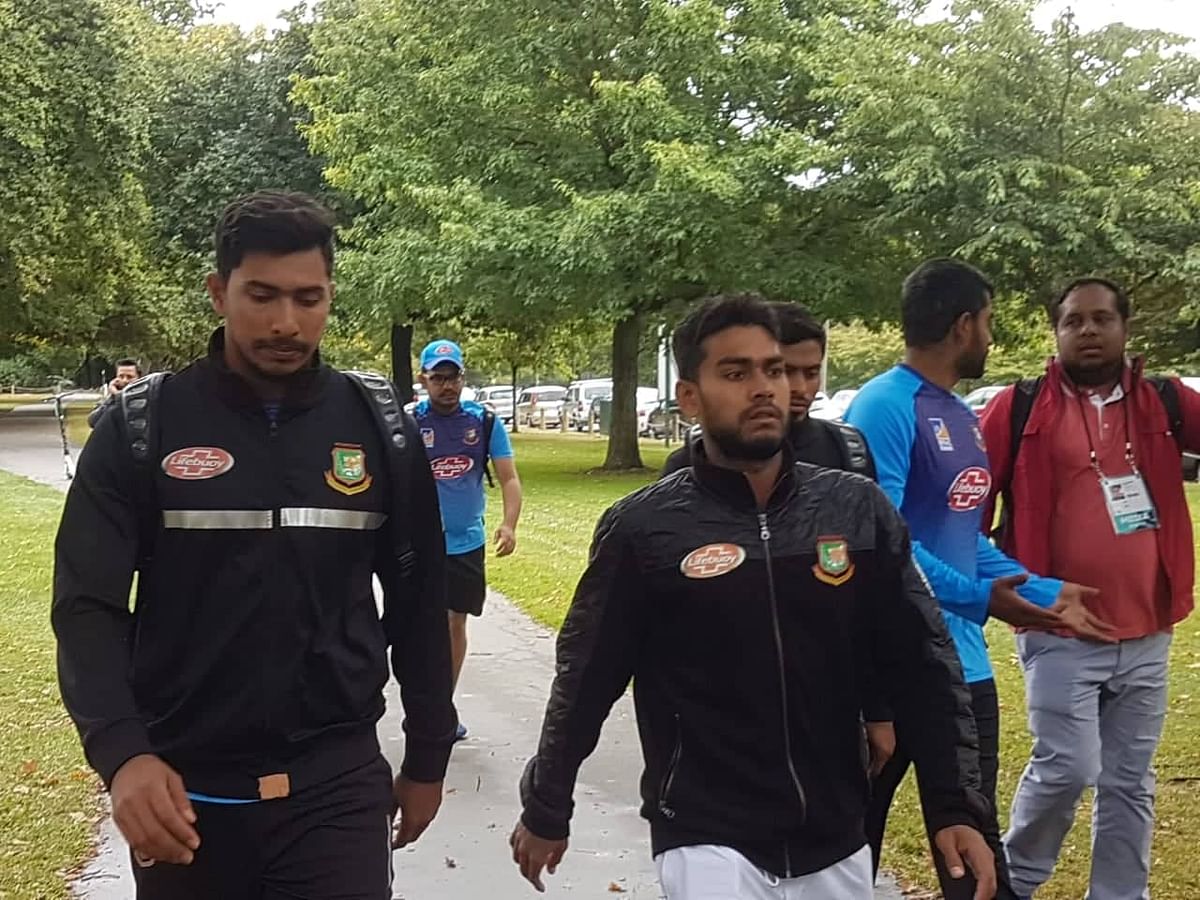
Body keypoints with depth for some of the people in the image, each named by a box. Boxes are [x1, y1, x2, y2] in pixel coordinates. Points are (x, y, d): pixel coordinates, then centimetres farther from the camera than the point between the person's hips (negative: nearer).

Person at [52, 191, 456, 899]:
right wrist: (123, 754, -24)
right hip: (184, 788, 0)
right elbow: (88, 608, -8)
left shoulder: (380, 429, 0)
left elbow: (419, 605, 7)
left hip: (338, 782, 0)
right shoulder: (140, 430, -4)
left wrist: (427, 760, 10)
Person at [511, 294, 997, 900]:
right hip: (708, 842, -3)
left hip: (835, 841, 3)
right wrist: (545, 811, 7)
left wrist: (958, 805, -2)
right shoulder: (645, 529, -10)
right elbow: (586, 680, -2)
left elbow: (925, 662, 2)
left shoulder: (857, 510, -3)